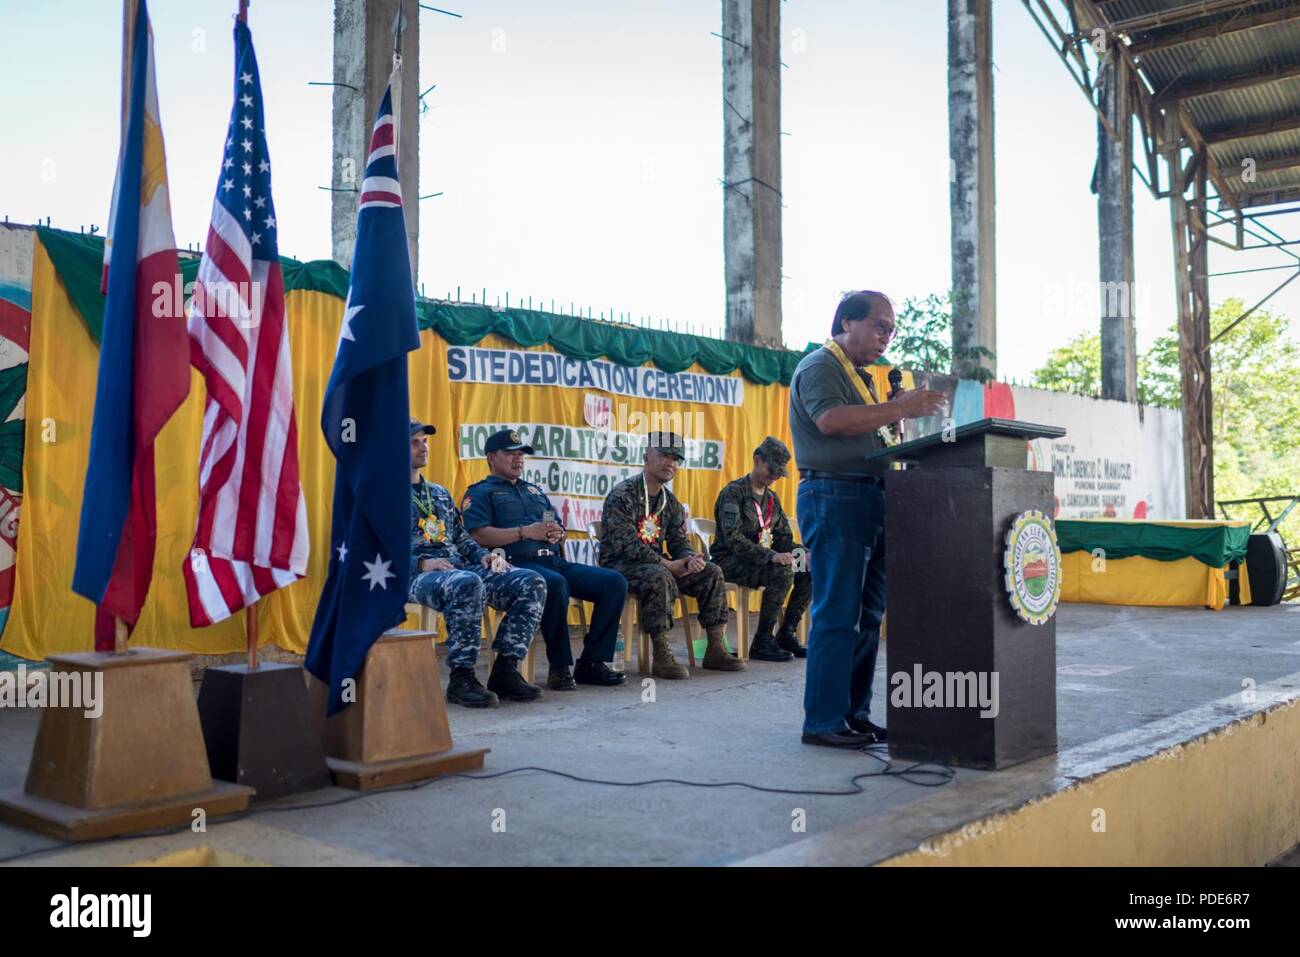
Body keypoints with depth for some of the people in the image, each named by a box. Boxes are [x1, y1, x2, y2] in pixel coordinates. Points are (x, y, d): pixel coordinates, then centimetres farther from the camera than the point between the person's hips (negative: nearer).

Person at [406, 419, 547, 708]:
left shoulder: (440, 494, 28)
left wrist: (483, 555, 6)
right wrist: (421, 563, -18)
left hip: (460, 567, 7)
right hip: (416, 576, -7)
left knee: (531, 582, -15)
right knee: (467, 584, -41)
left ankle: (505, 670, -15)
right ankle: (461, 677, -30)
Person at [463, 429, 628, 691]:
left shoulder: (535, 490, 32)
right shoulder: (480, 493, 10)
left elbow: (559, 529, 29)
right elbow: (479, 535, -8)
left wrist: (558, 534, 4)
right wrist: (525, 532, -13)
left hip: (555, 561, 7)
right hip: (519, 564, -7)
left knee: (615, 582, -11)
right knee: (556, 584, -39)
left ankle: (591, 663, -9)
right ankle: (560, 668, -25)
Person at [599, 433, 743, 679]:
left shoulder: (670, 502, 14)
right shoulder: (621, 495, -13)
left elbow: (679, 542, 11)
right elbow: (626, 544, -22)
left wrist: (691, 558, -14)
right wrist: (669, 564, -23)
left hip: (657, 565, 8)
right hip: (619, 566, -8)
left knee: (711, 572, -4)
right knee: (659, 576, -38)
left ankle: (716, 650, -1)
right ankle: (661, 657, -34)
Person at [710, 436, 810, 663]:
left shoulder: (772, 498, 15)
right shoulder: (734, 493, -11)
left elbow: (783, 537, 16)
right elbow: (733, 539, -24)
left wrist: (798, 553, -7)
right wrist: (771, 556, -33)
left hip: (762, 559, 8)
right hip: (730, 561, -8)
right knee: (783, 573, -31)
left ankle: (786, 634, 1)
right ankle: (762, 642, -22)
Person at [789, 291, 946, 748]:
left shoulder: (859, 375, 25)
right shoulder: (819, 366, -5)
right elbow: (829, 419, -23)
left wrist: (902, 410, 7)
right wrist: (898, 408, -24)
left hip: (868, 499, 10)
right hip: (834, 497, -10)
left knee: (867, 615, 10)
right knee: (838, 616, -8)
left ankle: (854, 715, 17)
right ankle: (823, 722, -3)